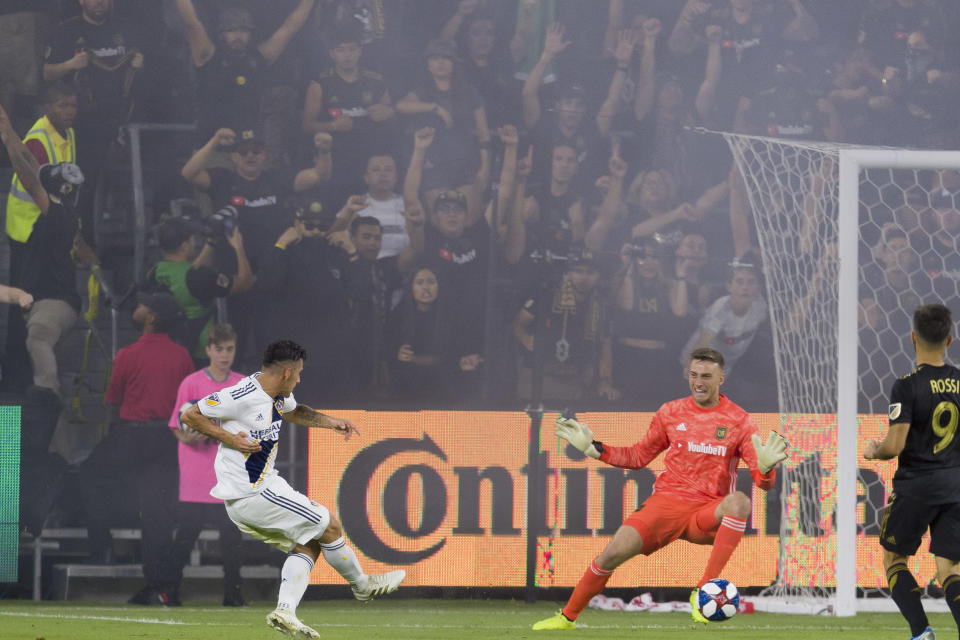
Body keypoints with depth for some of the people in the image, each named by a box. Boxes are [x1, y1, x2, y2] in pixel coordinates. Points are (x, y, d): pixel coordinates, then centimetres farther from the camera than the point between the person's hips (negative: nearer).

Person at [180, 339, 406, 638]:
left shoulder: (279, 396, 8)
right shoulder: (242, 397, -20)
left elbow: (294, 412, 33)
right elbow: (189, 416, -15)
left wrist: (330, 422, 19)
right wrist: (228, 438, -22)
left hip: (266, 485, 10)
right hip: (249, 494, -10)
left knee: (309, 544, 10)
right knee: (328, 524, -1)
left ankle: (285, 610, -3)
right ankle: (362, 585, 19)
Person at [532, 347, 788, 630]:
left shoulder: (739, 420, 2)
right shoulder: (671, 412, 9)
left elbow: (762, 481, -2)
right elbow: (638, 456, 20)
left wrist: (765, 466, -26)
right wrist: (593, 448, 10)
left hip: (707, 514, -1)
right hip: (666, 501, 2)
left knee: (739, 502, -36)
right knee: (614, 553, -19)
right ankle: (568, 616, 4)